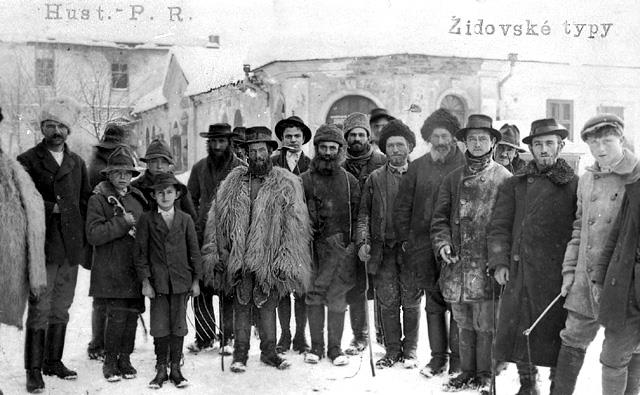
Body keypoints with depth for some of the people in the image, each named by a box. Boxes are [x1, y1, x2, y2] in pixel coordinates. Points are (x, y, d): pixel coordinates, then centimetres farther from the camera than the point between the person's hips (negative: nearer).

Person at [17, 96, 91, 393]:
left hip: (71, 248, 5)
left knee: (61, 309, 14)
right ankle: (34, 370, 6)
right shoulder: (27, 161, 0)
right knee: (40, 310, -4)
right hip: (43, 248, -5)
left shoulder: (77, 163, 15)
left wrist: (84, 240, 9)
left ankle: (53, 361, 27)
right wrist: (51, 207, -16)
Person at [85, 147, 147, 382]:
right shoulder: (98, 199, -4)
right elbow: (93, 234, -14)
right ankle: (110, 361, 11)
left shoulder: (137, 198, 14)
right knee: (117, 316, -8)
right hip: (110, 271, -5)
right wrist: (123, 223, -16)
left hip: (135, 269, 5)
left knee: (133, 314, 6)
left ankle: (125, 358, 21)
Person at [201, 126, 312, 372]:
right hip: (238, 258, 2)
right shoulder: (233, 182, 8)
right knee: (241, 306, 8)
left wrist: (286, 260, -11)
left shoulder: (287, 184, 0)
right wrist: (215, 252, 4)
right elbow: (216, 218, 10)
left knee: (267, 305, 9)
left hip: (269, 260, -1)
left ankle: (269, 351, 24)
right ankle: (240, 354, 18)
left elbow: (294, 225, -5)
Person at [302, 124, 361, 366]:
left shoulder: (349, 181, 9)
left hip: (341, 248, 0)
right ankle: (316, 346, 15)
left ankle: (335, 348, 12)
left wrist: (354, 242, -1)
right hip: (313, 246, 0)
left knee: (337, 298, 2)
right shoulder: (305, 179, 6)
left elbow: (357, 216, 9)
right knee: (314, 297, 3)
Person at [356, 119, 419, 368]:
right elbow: (364, 214, 8)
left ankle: (410, 350, 19)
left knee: (411, 301, 5)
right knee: (387, 301, 4)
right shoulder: (375, 178, 9)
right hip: (382, 249, 1)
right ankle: (392, 350, 17)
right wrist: (363, 242, -5)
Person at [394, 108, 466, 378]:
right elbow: (402, 206, 12)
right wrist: (405, 239, 7)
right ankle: (438, 357, 19)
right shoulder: (418, 167, 9)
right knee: (433, 302, 10)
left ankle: (458, 358, 12)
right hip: (425, 246, 3)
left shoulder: (466, 166, -1)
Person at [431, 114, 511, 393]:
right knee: (464, 323, 14)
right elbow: (440, 217, 14)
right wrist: (442, 243, -2)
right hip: (457, 263, 4)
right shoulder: (453, 179, 12)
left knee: (485, 323, 2)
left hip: (486, 265, -4)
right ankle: (467, 372, 26)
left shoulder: (503, 178, 0)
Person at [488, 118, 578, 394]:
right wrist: (499, 262, 0)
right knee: (518, 332, 7)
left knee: (556, 336, 5)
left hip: (559, 276, -2)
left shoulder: (574, 185, 4)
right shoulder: (516, 184, 10)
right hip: (520, 273, 2)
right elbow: (499, 226, 9)